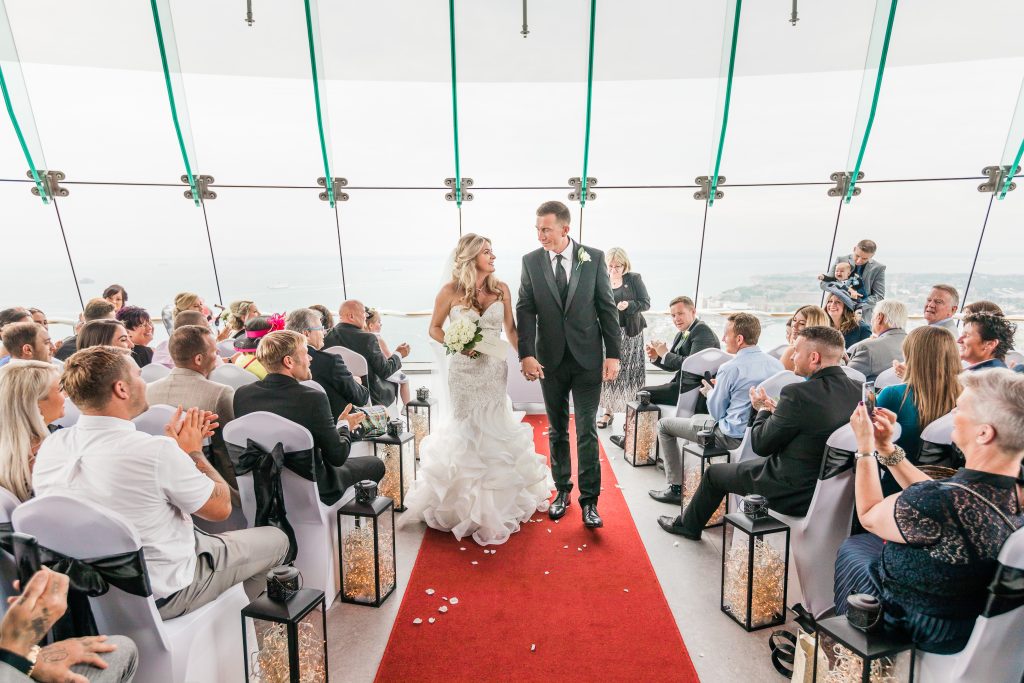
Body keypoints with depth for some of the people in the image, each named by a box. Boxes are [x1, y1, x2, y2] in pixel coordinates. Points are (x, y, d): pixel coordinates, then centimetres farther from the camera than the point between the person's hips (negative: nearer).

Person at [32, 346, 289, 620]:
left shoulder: (51, 446, -11)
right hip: (160, 594, -7)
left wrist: (173, 444, 2)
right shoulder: (155, 451, -33)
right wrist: (192, 450, -8)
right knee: (276, 538, 10)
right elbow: (221, 508, -17)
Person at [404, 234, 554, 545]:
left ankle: (499, 497, 35)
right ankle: (468, 501, 31)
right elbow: (434, 328, 2)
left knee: (495, 428, 12)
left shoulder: (501, 288, -2)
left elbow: (510, 329, 3)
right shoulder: (451, 291, -8)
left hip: (495, 369, 2)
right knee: (467, 429, 9)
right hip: (464, 370, -2)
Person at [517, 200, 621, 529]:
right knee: (556, 430, 13)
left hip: (588, 358, -1)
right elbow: (525, 310, -3)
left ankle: (589, 500, 17)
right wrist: (526, 354, -14)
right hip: (550, 360, 2)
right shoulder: (531, 261, 0)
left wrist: (613, 354, -5)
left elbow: (607, 307, -1)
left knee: (587, 431, 3)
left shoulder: (594, 258, -2)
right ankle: (562, 491, 30)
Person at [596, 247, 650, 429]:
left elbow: (646, 303, -4)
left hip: (630, 333, -1)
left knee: (630, 372, 2)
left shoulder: (634, 279, -2)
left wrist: (629, 305, -20)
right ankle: (608, 411, 14)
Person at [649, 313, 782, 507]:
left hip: (733, 437, -8)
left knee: (664, 424, 8)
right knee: (697, 417, 33)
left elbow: (716, 413, -10)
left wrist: (710, 392, 10)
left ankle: (676, 488, 14)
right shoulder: (777, 364, 0)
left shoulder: (730, 368, -20)